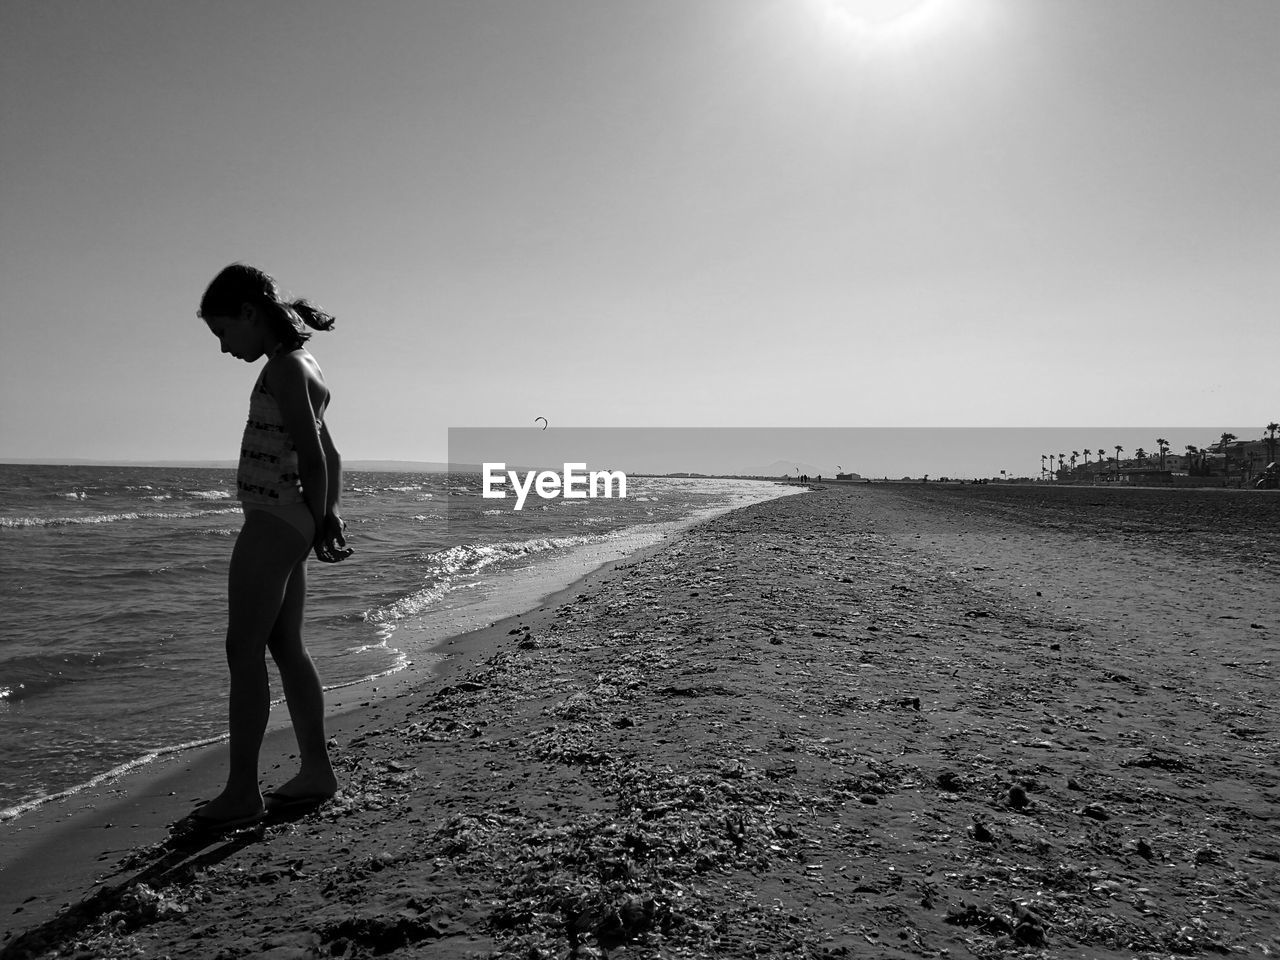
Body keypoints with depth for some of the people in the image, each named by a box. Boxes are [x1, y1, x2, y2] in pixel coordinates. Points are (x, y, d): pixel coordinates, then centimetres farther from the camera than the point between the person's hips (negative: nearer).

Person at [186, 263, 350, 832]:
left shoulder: (283, 367, -12)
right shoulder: (303, 367, 17)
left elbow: (312, 457, -17)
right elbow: (329, 456, 20)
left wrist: (318, 522, -6)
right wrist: (326, 517, 13)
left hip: (273, 522, -10)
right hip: (287, 525, 10)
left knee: (244, 651, -5)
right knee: (285, 648, 13)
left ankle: (242, 791, 2)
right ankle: (316, 771, 21)